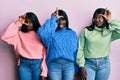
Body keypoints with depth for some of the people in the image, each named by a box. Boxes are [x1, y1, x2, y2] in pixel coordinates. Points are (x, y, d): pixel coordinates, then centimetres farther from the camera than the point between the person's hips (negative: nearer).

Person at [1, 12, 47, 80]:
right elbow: (5, 37, -10)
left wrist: (44, 72, -7)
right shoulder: (20, 34, 7)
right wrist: (18, 23, -8)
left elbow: (45, 53, 0)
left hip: (38, 64, 0)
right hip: (24, 64, 0)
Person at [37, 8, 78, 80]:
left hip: (69, 65, 2)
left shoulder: (72, 33, 10)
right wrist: (53, 19, -15)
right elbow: (41, 33, -22)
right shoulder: (51, 33, 2)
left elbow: (76, 51, 10)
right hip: (54, 65, -2)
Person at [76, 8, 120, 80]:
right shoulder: (86, 31, 0)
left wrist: (109, 20, -8)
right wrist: (81, 66, -7)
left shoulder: (110, 32, 2)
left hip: (104, 64, 1)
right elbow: (80, 49, -1)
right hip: (88, 63, -1)